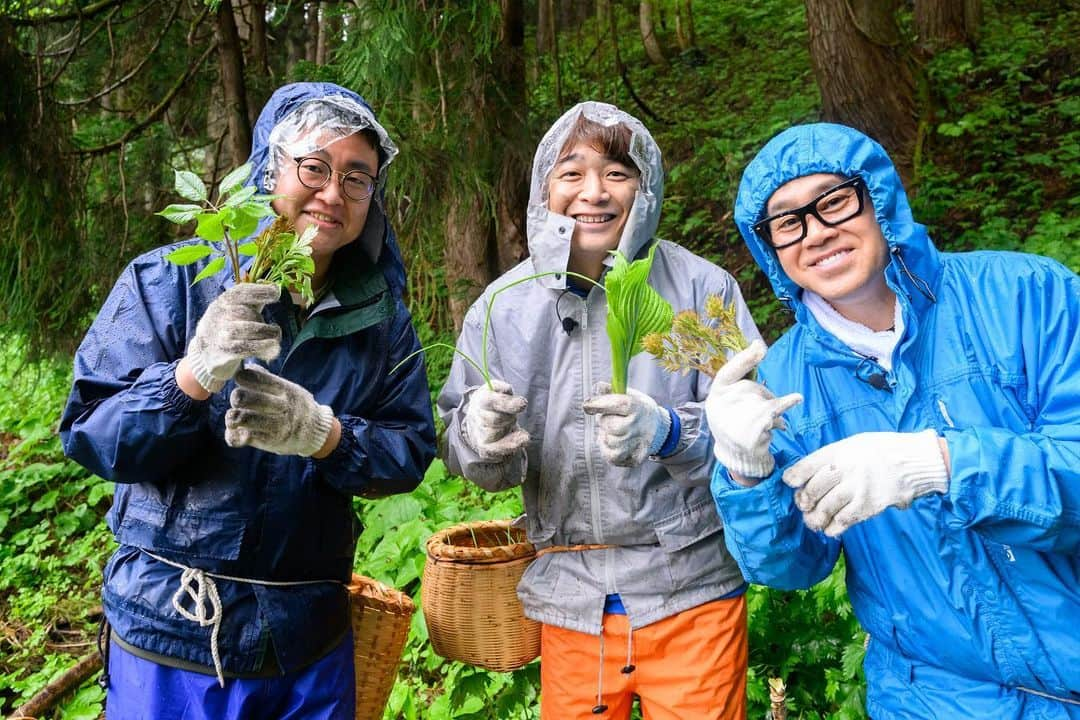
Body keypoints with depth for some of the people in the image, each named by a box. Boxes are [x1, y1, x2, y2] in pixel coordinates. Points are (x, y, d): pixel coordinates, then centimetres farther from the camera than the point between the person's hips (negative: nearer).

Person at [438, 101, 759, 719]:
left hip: (694, 594, -2)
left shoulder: (701, 287, -9)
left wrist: (667, 432, -27)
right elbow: (466, 455, 4)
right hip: (571, 596, 2)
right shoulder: (505, 304, -1)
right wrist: (482, 437, -19)